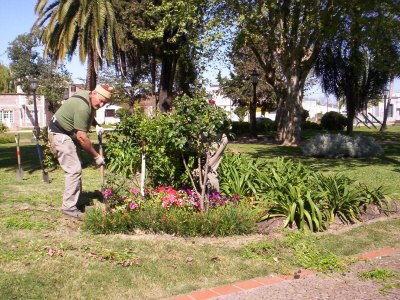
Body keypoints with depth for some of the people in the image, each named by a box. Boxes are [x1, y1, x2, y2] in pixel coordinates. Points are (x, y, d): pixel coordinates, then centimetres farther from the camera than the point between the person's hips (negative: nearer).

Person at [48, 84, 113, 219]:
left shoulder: (87, 95, 2)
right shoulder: (83, 107, -29)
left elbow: (89, 117, 24)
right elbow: (81, 137, -29)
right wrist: (96, 156, -21)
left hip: (68, 135, 11)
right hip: (60, 135, -11)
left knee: (75, 168, 13)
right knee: (74, 170, -14)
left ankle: (74, 200, 23)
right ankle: (69, 207, -10)